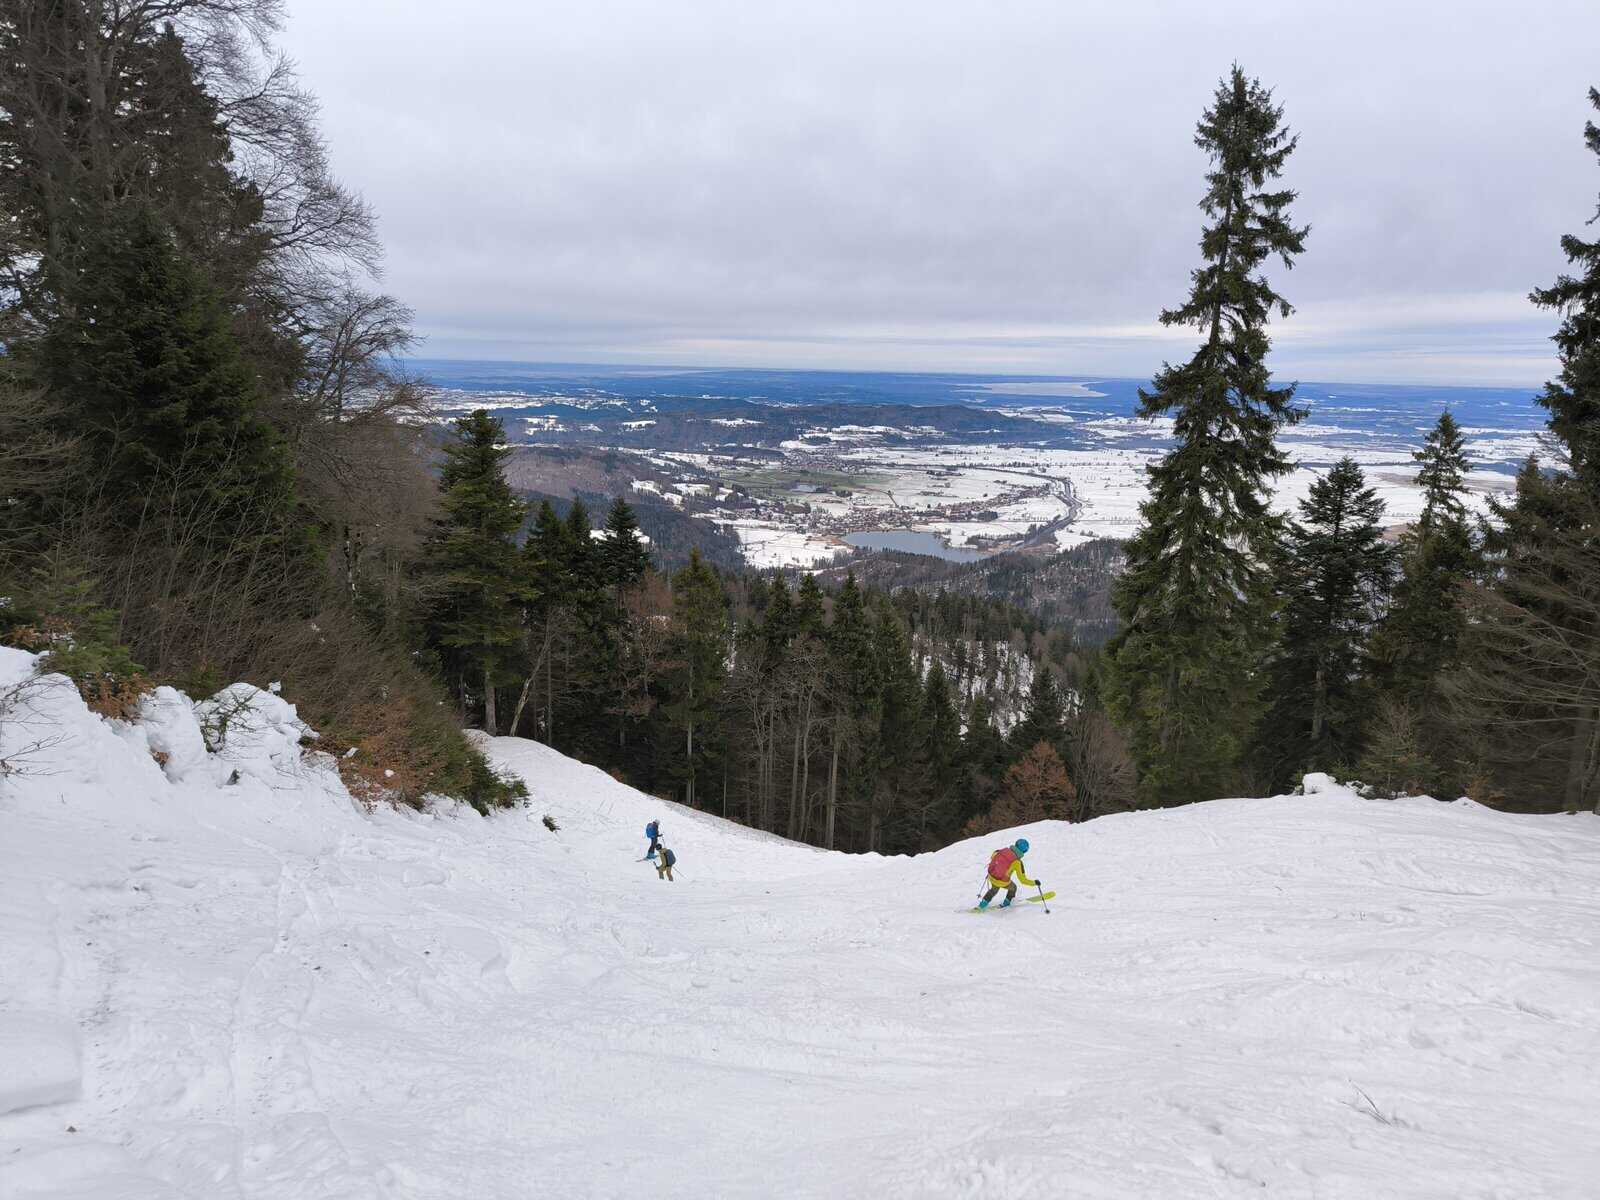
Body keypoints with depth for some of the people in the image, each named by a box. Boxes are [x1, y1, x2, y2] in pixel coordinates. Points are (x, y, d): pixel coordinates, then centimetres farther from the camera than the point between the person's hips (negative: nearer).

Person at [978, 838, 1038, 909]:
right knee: (1013, 888, 30)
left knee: (994, 888, 37)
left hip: (991, 876, 4)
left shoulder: (1005, 850, -5)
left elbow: (993, 856, 13)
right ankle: (1006, 903, 45)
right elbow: (1023, 880, -13)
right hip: (1002, 882, -4)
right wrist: (1034, 883, 0)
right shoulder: (1017, 862, -17)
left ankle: (983, 904, 42)